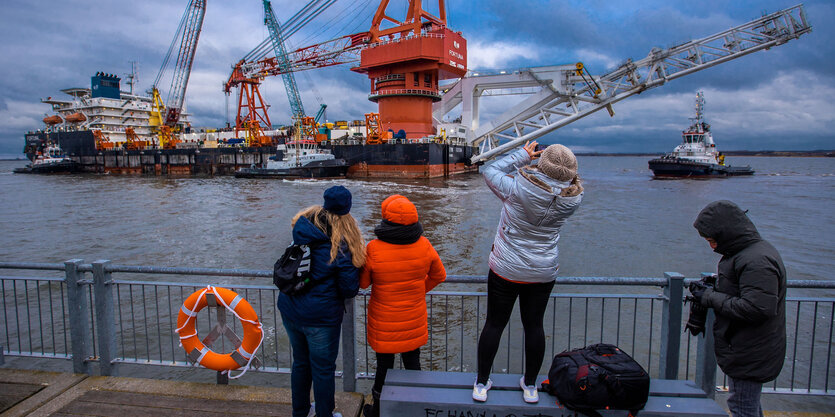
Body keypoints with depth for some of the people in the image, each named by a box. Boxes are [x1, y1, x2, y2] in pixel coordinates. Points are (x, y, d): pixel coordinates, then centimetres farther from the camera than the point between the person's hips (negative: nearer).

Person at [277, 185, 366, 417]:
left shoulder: (302, 226, -4)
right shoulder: (341, 244, -23)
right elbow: (350, 289, -15)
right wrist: (356, 264, 1)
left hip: (289, 310, 6)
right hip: (321, 317, -6)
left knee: (301, 362, 25)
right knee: (323, 369, 14)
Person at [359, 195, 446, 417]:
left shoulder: (374, 249, -23)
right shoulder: (424, 246, -13)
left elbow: (362, 282, -9)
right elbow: (439, 275, 2)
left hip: (384, 323, -2)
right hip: (414, 321, 3)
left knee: (384, 366, 15)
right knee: (412, 362, 20)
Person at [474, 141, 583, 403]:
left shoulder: (517, 189, -23)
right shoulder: (571, 200, -13)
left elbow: (490, 171, -5)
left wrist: (523, 155, 0)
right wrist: (562, 170, 4)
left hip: (506, 270, -2)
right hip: (543, 273, 3)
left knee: (494, 324, 10)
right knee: (534, 326, 17)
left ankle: (481, 384, 24)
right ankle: (530, 386, 31)